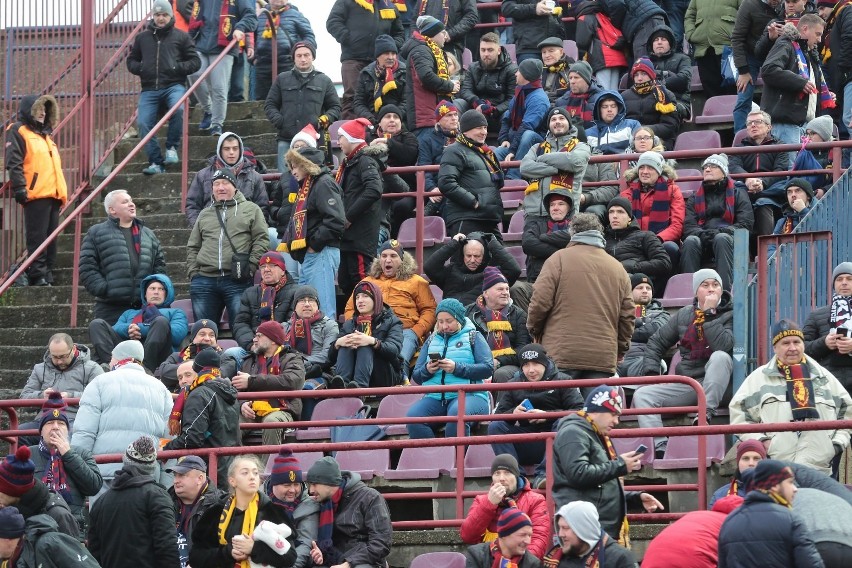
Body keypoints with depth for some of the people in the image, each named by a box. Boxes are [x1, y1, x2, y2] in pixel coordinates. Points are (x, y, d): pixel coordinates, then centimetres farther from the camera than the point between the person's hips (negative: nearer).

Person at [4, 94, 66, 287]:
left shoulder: (46, 135, 28)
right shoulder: (18, 132, 1)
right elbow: (14, 163, -9)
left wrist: (62, 191, 25)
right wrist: (19, 188, -18)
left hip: (53, 195, 9)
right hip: (35, 195, -9)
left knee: (51, 238, 7)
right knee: (37, 238, -11)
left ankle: (47, 275, 10)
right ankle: (37, 276, -12)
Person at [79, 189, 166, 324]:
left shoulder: (148, 234, 20)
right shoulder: (96, 233, 6)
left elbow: (159, 263, 22)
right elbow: (87, 268, 0)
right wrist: (103, 289, -11)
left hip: (144, 307, 4)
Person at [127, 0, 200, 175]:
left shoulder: (181, 36, 8)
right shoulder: (142, 37, 15)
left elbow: (195, 62, 8)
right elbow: (131, 61, 24)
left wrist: (178, 68, -9)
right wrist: (140, 68, 1)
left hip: (174, 86, -3)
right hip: (149, 89, 3)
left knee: (178, 108, -34)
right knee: (143, 123, -15)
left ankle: (172, 147, -14)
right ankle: (155, 163, -8)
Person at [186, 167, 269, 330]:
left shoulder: (251, 209, 10)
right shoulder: (205, 214, 21)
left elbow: (262, 239, 1)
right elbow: (193, 247, 21)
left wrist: (250, 267, -8)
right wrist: (193, 272, 8)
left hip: (237, 282, -4)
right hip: (204, 279, 4)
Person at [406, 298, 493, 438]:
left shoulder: (473, 337, 11)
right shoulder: (432, 340, 21)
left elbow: (488, 368, -3)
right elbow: (416, 376, 18)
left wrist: (457, 368, -15)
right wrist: (427, 370, -6)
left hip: (468, 395, -4)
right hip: (435, 397, 4)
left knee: (456, 414, -39)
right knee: (413, 417, -28)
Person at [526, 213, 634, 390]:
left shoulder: (558, 260, 1)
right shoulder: (617, 268, 14)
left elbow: (540, 302, -4)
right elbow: (627, 317, 14)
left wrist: (535, 331, 14)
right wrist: (620, 352, 24)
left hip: (561, 355, -3)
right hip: (604, 356, 3)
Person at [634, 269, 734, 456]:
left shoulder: (730, 315, -3)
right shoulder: (684, 315, 12)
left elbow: (723, 346, -22)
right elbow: (656, 342, 19)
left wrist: (709, 314, -18)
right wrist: (651, 373, 5)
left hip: (716, 384, -5)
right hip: (686, 383, 5)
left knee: (720, 357, -35)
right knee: (642, 395, -15)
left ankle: (707, 413, -35)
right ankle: (660, 446, -33)